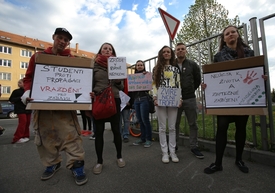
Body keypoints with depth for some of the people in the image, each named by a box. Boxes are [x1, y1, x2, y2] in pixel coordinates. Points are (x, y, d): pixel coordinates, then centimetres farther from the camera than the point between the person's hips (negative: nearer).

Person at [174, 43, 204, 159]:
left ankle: (194, 147, 22)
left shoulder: (193, 65, 5)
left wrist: (190, 91, 10)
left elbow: (198, 80, 11)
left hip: (190, 99, 1)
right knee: (175, 124, 9)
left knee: (193, 124, 7)